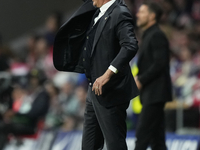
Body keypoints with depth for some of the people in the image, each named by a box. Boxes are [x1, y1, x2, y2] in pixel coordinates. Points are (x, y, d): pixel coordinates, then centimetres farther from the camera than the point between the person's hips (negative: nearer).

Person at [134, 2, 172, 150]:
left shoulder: (157, 36, -11)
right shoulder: (148, 35, 19)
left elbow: (159, 64, -19)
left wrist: (141, 81, -16)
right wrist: (138, 78, 6)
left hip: (155, 93, -10)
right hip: (151, 94, 10)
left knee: (143, 132, -12)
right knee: (156, 136, 8)